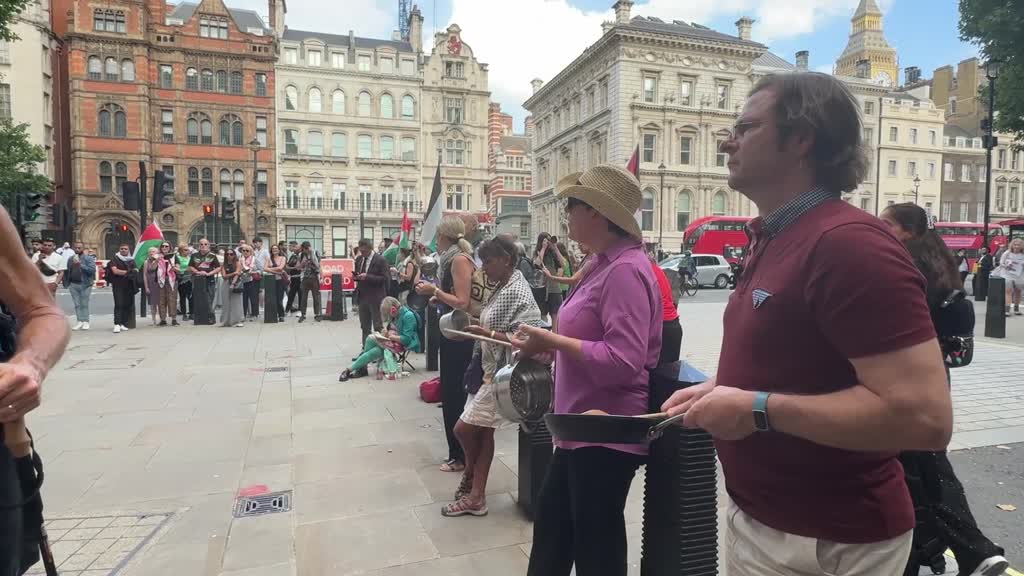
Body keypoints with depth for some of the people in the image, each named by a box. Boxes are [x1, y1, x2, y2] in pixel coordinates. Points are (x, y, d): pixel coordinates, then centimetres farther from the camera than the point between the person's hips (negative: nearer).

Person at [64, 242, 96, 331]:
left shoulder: (89, 258, -2)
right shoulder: (70, 258, 14)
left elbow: (92, 269, -14)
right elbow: (67, 271, 16)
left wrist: (80, 265, -19)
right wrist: (66, 282, 8)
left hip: (85, 284, -5)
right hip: (73, 284, 5)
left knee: (84, 304, -2)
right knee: (77, 304, 6)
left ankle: (86, 322, 3)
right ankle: (80, 321, 10)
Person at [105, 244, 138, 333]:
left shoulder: (131, 260, 16)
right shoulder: (114, 259, 3)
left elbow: (136, 270, 10)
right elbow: (115, 271, -10)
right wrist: (127, 272, -5)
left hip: (129, 286, 4)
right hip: (118, 285, -4)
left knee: (127, 305, 2)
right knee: (118, 304, -13)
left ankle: (123, 324, 9)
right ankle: (117, 325, -18)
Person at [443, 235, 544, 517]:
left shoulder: (516, 292, -18)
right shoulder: (502, 287, 11)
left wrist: (486, 334, -24)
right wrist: (477, 327, 4)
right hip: (489, 369, 9)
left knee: (463, 428, -1)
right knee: (482, 431, 11)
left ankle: (470, 471, 28)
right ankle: (476, 496, 20)